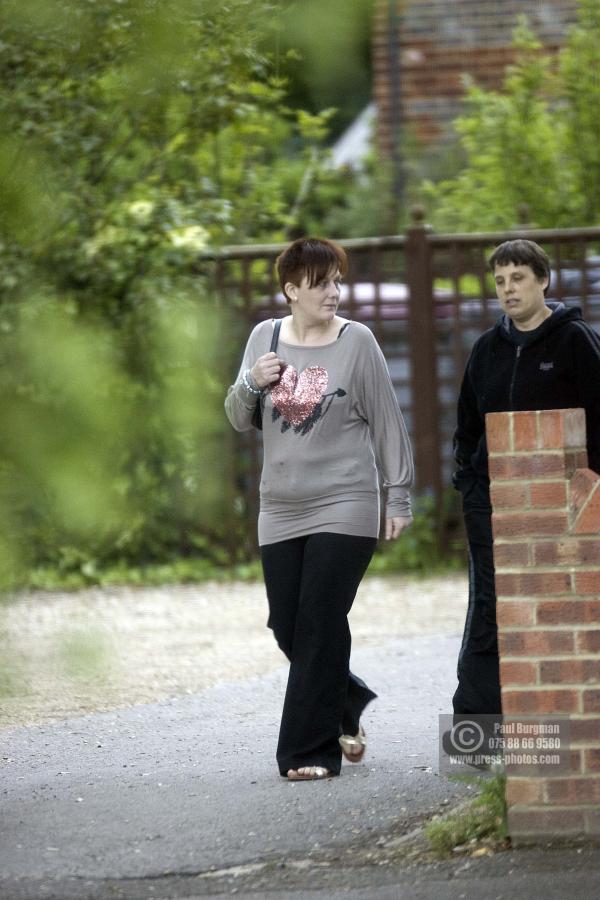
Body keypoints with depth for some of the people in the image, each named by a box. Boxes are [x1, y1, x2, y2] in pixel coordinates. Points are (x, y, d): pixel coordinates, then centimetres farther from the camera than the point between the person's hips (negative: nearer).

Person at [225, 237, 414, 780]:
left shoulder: (357, 341, -3)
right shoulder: (265, 337, 7)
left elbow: (387, 423, 0)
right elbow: (239, 420, 14)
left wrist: (399, 496, -1)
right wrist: (251, 383, -7)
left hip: (344, 508, -4)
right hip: (281, 511, 4)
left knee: (319, 628, -9)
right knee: (287, 628, 4)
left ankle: (311, 750, -4)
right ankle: (347, 704, 29)